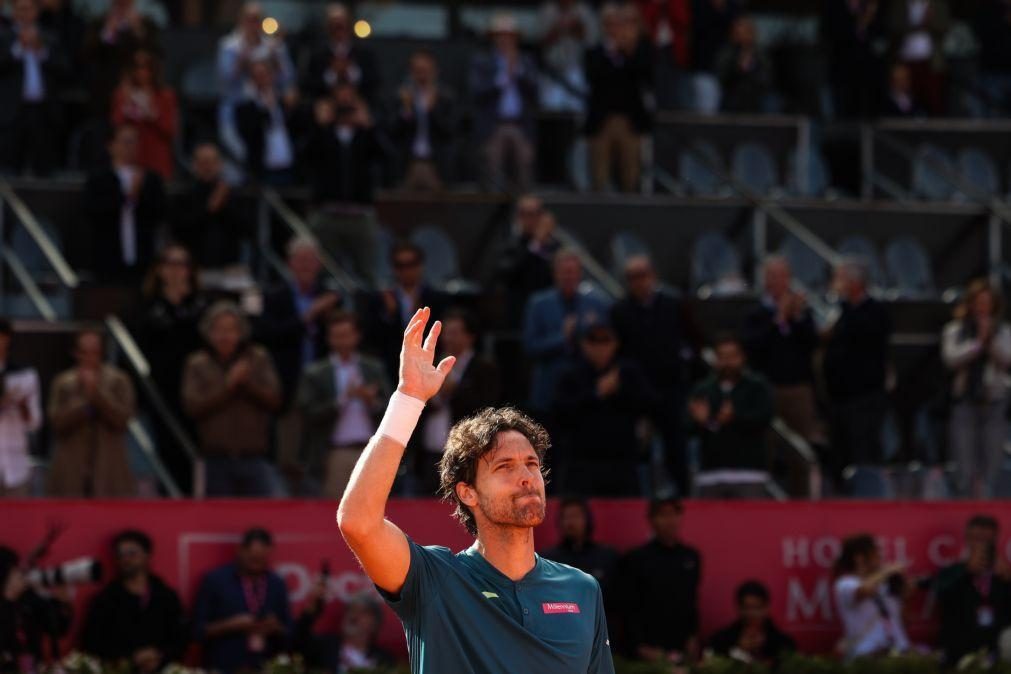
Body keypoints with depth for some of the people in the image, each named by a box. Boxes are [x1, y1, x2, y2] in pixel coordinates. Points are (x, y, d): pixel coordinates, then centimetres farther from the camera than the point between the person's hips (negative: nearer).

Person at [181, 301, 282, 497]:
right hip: (217, 459, 0)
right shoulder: (197, 365, 6)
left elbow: (274, 400, 0)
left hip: (254, 457, 0)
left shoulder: (259, 359, 8)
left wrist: (247, 382, -13)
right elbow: (193, 407, -6)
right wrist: (228, 384, -12)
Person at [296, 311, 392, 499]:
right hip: (336, 454, -2)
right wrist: (342, 400, -14)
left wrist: (371, 401, -12)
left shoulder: (374, 369, 12)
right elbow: (310, 414, -5)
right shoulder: (315, 374, 5)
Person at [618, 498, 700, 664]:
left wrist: (693, 637, 10)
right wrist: (641, 648, -11)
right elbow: (629, 610, -5)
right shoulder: (634, 560, -4)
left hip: (683, 650, 4)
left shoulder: (691, 557, 10)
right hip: (649, 652, -4)